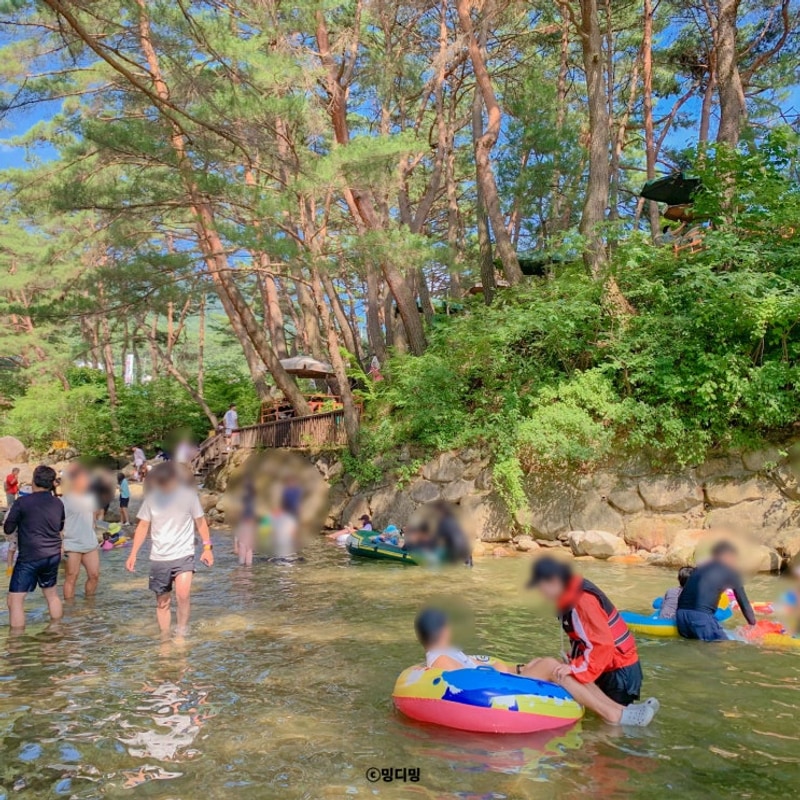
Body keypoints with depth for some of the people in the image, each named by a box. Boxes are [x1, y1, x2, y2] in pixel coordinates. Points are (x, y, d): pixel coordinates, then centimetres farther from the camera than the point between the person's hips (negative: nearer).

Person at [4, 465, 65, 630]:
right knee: (52, 593, 22)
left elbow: (8, 529, -3)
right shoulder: (58, 503, 4)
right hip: (53, 555, 6)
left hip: (29, 557, -6)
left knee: (15, 600, 0)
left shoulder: (22, 502, -11)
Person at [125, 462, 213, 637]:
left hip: (183, 555, -3)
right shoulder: (151, 497, -1)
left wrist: (207, 547, -4)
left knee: (183, 593, -24)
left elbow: (200, 521, 2)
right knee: (162, 602, 10)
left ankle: (181, 630, -5)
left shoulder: (188, 495, -7)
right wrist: (133, 554, -1)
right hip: (158, 558, 3)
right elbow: (143, 526, 5)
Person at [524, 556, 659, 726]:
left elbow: (603, 645, -27)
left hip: (619, 666, -9)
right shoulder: (570, 599, 4)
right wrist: (573, 664, -3)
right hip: (606, 665, 9)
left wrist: (574, 669, -25)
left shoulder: (582, 600, -26)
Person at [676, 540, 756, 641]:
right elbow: (743, 602, 16)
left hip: (681, 614, 6)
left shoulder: (701, 568, 28)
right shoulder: (731, 572, 12)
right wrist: (753, 624, 29)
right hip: (700, 616, -6)